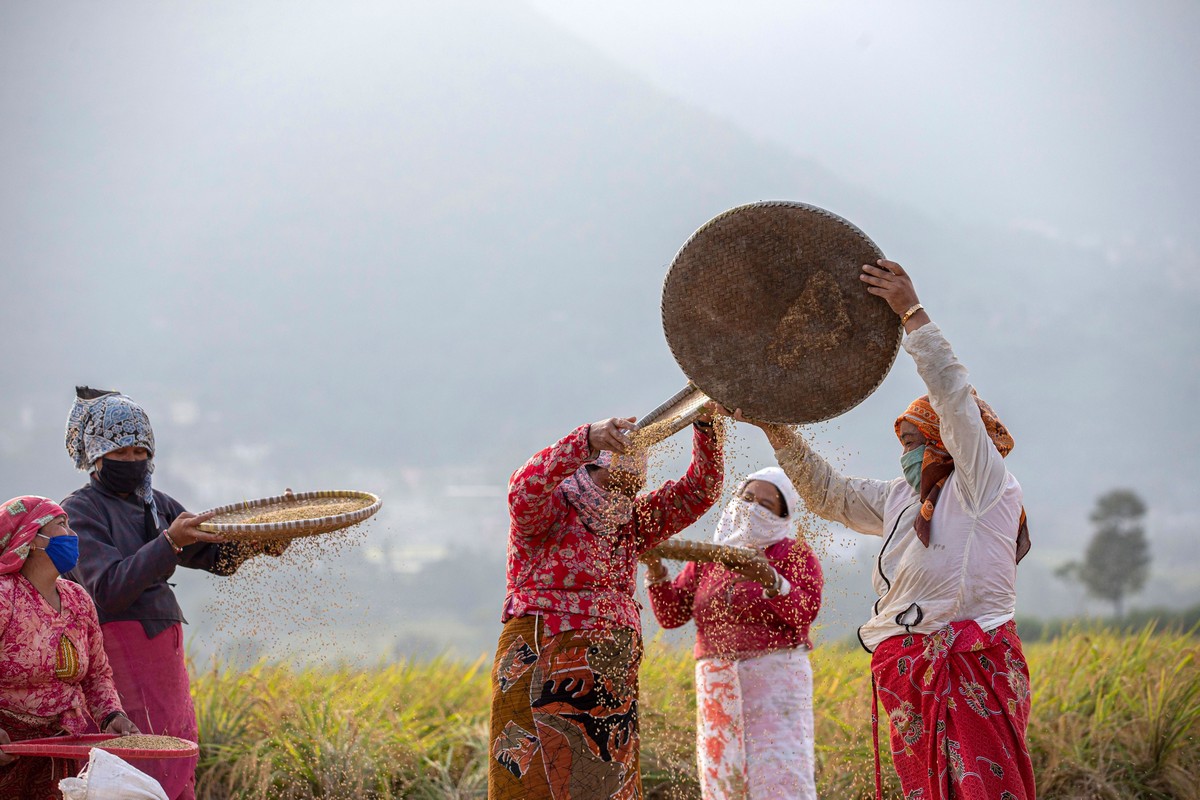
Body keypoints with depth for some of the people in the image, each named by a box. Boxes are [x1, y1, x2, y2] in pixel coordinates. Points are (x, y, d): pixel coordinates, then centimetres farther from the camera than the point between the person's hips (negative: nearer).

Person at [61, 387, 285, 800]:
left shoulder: (157, 505, 16)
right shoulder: (80, 511, -7)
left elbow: (218, 554, 13)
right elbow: (109, 588, -20)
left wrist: (260, 541, -6)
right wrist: (169, 542, -29)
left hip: (163, 656, 7)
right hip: (116, 654, -7)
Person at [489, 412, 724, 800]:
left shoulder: (629, 523, 13)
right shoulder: (548, 511, -4)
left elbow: (699, 491, 8)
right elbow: (525, 490, -28)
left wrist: (705, 426, -9)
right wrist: (587, 439, -41)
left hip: (611, 686, 6)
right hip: (543, 676, -6)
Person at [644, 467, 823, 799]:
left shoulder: (793, 553, 5)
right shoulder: (706, 559, 17)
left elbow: (805, 612, -10)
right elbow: (671, 614, 10)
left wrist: (769, 579, -27)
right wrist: (655, 568, -6)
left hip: (775, 677, -4)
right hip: (718, 684, 4)